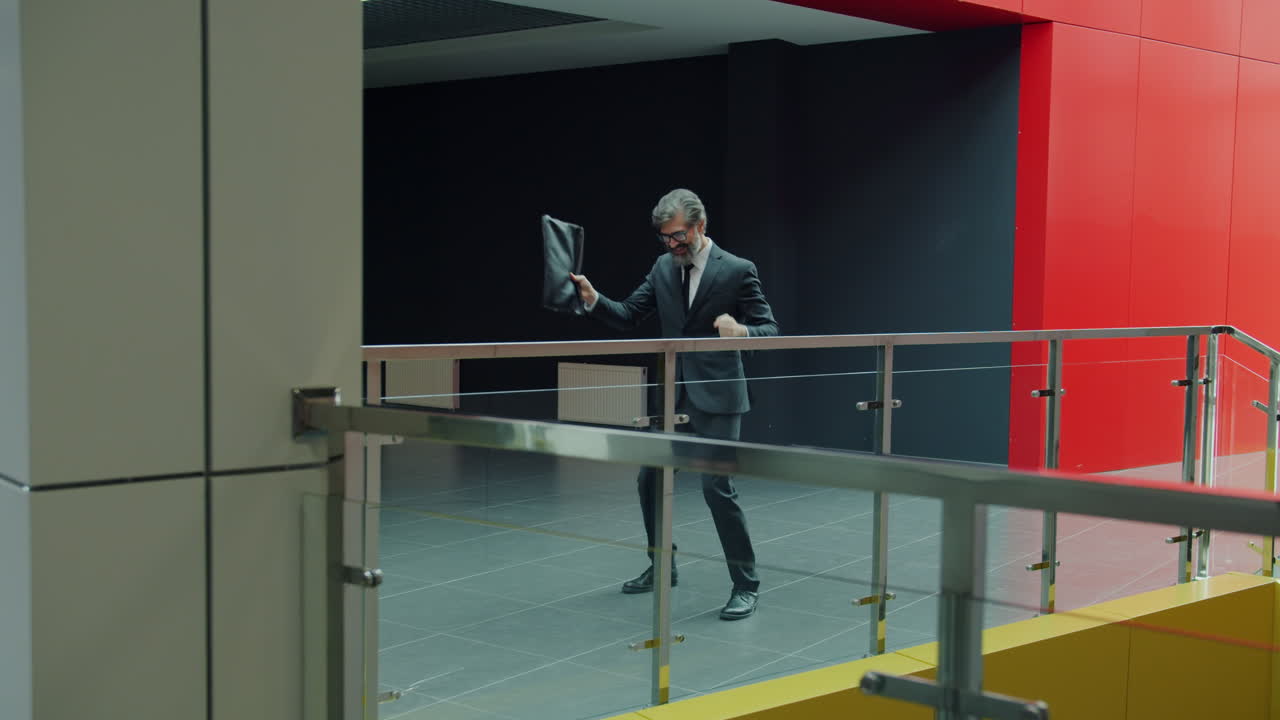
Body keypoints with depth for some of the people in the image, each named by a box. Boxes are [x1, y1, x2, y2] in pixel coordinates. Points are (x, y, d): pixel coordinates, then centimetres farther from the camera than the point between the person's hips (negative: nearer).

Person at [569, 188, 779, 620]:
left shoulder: (737, 270, -10)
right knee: (650, 480, 13)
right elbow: (629, 316, 7)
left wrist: (742, 331, -32)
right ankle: (662, 567, 33)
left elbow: (769, 330, -10)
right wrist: (594, 301, -11)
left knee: (717, 487, -11)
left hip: (715, 396, -6)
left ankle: (746, 585, 2)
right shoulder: (664, 266, 6)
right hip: (672, 395, 6)